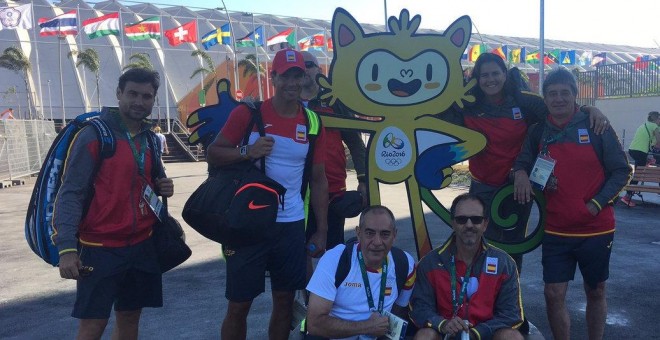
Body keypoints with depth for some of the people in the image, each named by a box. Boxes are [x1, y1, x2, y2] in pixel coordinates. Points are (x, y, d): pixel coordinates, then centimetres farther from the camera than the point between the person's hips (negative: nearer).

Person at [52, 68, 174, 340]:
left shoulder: (151, 139, 9)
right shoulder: (93, 135, -10)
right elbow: (70, 193, -13)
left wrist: (161, 189, -2)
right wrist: (67, 247, -22)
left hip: (143, 246, 6)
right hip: (100, 248, -6)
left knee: (130, 317, 14)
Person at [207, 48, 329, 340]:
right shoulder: (247, 113, -5)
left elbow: (318, 180, 9)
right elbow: (213, 154, -2)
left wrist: (322, 230, 6)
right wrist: (247, 152, -21)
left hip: (292, 225, 3)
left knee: (285, 300, 14)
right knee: (238, 305, 8)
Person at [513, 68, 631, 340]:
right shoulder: (539, 132, 1)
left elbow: (621, 170, -3)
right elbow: (523, 161, 11)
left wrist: (597, 204, -14)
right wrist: (520, 172, -13)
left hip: (596, 229, -1)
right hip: (556, 231, 1)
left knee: (596, 292, 15)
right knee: (553, 295, 0)